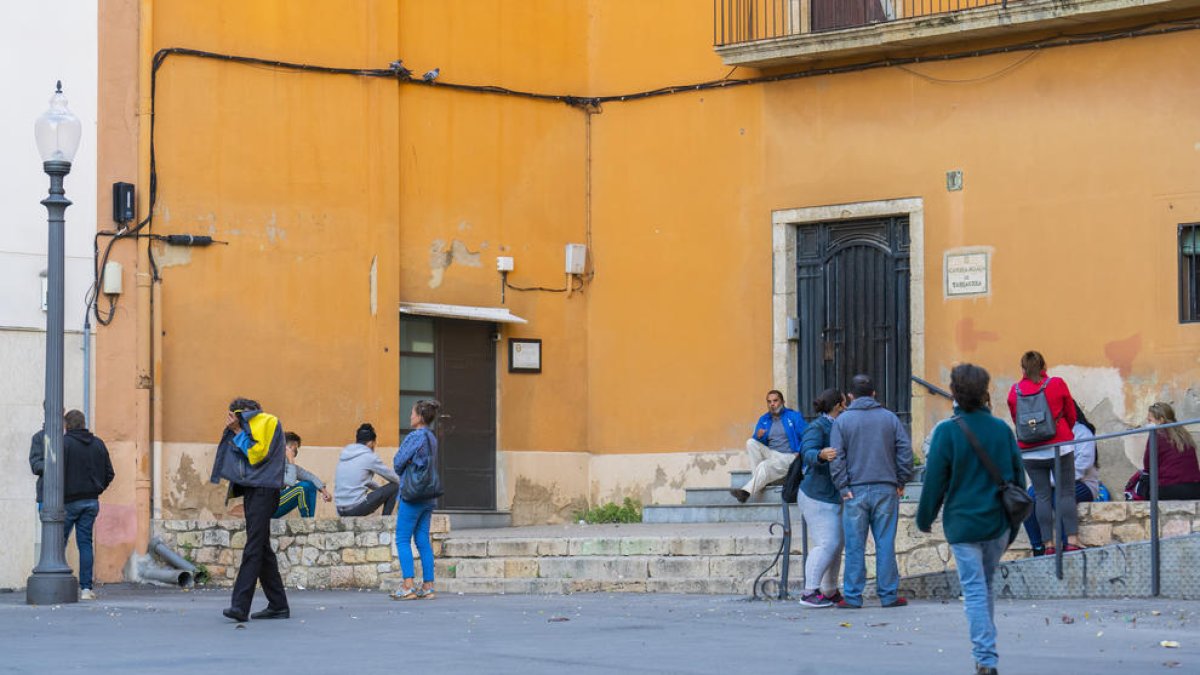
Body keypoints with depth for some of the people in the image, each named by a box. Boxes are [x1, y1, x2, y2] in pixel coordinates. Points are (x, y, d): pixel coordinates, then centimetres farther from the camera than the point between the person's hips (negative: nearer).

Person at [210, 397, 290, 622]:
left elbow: (257, 453, -13)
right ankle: (278, 605, 13)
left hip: (263, 491, -10)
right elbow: (242, 455, 18)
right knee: (262, 549, 9)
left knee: (253, 550, -14)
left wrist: (238, 431, -7)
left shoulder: (268, 422, -3)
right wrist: (232, 431, 9)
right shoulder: (248, 427, 24)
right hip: (251, 490, 10)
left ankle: (240, 606, -22)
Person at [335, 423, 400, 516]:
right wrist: (402, 484, 27)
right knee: (394, 487, 6)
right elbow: (394, 478, 6)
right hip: (357, 509, -7)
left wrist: (379, 488, 36)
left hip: (340, 511, 7)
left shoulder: (344, 454, 13)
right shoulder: (369, 457, -6)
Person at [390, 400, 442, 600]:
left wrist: (401, 472, 9)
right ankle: (428, 586, 6)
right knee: (423, 540, 9)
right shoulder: (432, 439, 13)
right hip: (429, 496, 8)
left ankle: (408, 586, -10)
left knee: (402, 539, -4)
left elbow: (398, 462, -12)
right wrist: (406, 470, 10)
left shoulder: (414, 437, -13)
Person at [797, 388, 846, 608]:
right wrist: (821, 455, -49)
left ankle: (830, 592, 19)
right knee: (826, 544, -16)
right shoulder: (817, 428, -13)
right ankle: (809, 592, -13)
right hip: (818, 496, -10)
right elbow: (808, 452, -30)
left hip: (834, 497, 10)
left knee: (836, 545, 11)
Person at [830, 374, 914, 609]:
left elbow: (837, 458, -5)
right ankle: (888, 595, 5)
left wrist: (843, 486, -2)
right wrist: (901, 481, 9)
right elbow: (905, 451, 3)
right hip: (886, 490, 1)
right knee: (886, 544, 4)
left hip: (855, 491, -1)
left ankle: (852, 596, 3)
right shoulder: (889, 418, 6)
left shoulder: (842, 420, 1)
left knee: (855, 546, 2)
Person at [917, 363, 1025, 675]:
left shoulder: (948, 432, -12)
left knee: (974, 591, -2)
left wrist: (925, 518, 7)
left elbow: (934, 480, -8)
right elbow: (1017, 476, 8)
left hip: (963, 524, -4)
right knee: (987, 585, 20)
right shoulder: (1002, 429, 0)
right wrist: (1013, 523, 19)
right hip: (998, 522, 4)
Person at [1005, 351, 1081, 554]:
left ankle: (1048, 544, 0)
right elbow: (1071, 416, 9)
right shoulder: (1057, 384, -1)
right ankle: (1072, 540, -10)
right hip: (1059, 447, -2)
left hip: (1030, 451, 2)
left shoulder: (1015, 391, 2)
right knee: (1066, 493, -1)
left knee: (1042, 496, 4)